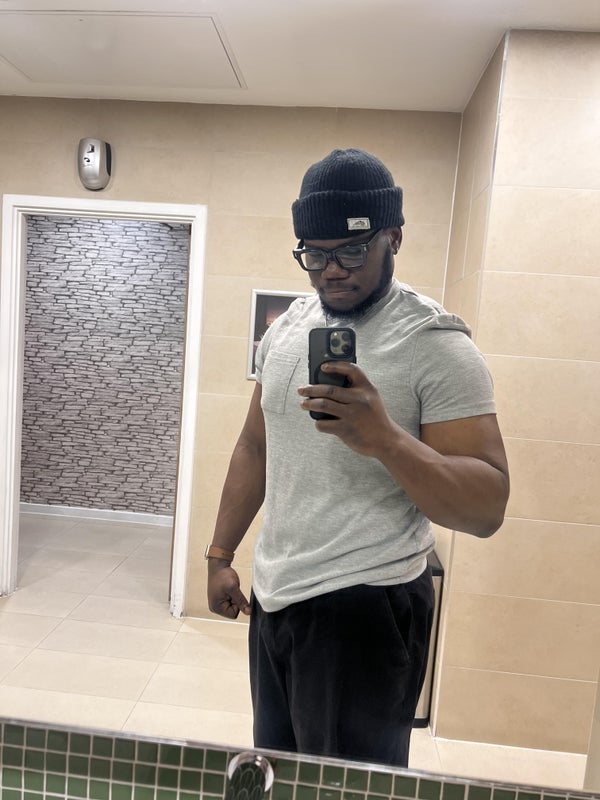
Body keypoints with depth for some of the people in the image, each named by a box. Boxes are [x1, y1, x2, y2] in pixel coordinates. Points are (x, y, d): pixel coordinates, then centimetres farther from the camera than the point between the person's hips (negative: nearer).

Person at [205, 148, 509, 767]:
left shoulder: (437, 345, -14)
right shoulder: (285, 328, 6)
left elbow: (488, 508, -18)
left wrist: (385, 438, -34)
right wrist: (220, 555, 12)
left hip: (365, 610, -6)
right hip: (272, 599, 7)